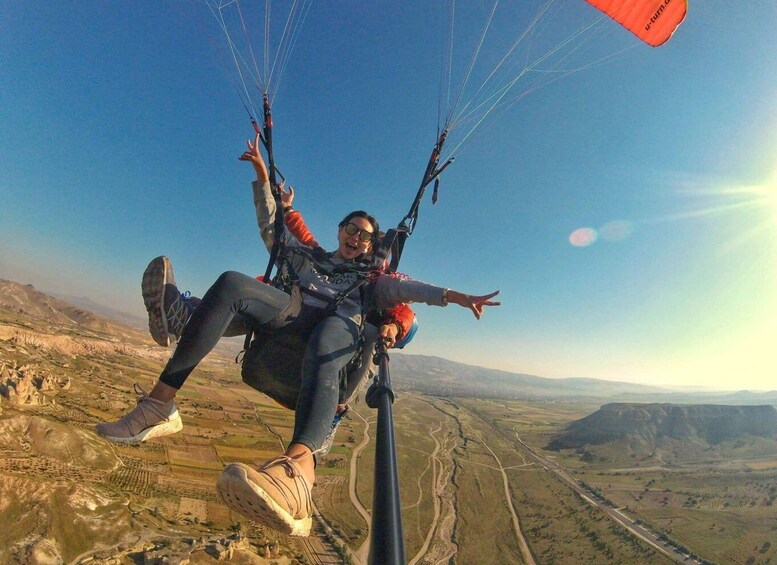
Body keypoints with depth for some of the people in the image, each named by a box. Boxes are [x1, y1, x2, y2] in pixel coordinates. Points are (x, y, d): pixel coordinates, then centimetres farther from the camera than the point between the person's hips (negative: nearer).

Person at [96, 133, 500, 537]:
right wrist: (262, 175, 26)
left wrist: (454, 296, 0)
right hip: (290, 318, 2)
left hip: (340, 328, -2)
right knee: (232, 283, -25)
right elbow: (270, 225, 34)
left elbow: (409, 289, 15)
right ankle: (159, 404, -32)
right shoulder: (305, 255, 35)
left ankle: (298, 463, -65)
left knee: (327, 338, -40)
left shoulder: (370, 280, 30)